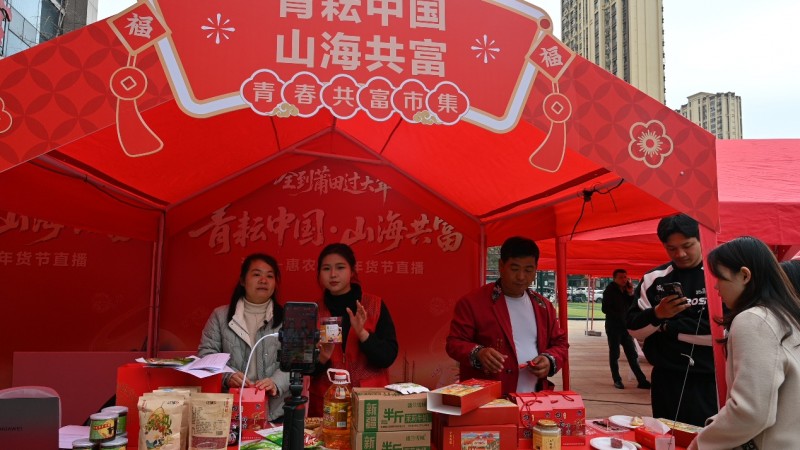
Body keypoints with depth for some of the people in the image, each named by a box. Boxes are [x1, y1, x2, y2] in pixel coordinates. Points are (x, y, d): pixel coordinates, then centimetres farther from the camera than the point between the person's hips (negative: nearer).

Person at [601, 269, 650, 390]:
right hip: (613, 327, -5)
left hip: (626, 327, 5)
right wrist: (620, 317, -14)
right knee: (614, 354, 3)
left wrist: (631, 294, -6)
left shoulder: (627, 290, 10)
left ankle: (642, 380, 7)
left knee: (633, 354, 5)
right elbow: (605, 309, -12)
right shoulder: (610, 290, -6)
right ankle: (617, 380, 10)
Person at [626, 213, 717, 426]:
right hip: (666, 381, 3)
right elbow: (634, 329, 3)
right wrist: (657, 314, -16)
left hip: (709, 382, -3)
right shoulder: (653, 279, 4)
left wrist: (671, 326, -11)